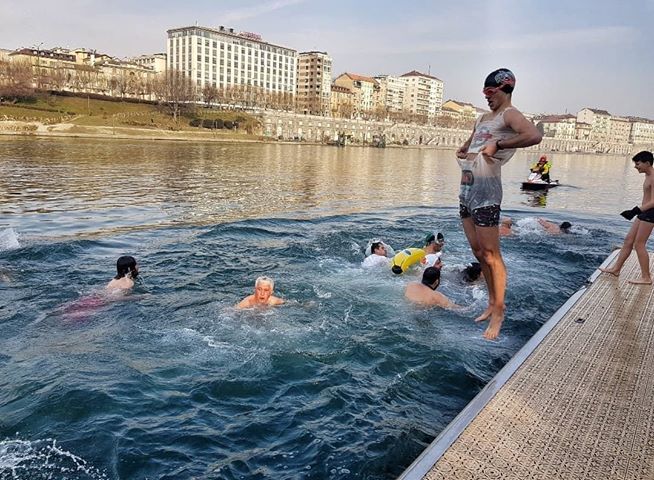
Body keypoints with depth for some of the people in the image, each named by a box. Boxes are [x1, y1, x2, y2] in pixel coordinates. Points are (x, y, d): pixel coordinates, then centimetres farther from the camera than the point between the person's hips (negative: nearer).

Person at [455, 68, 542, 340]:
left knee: (491, 254, -5)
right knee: (477, 251, 13)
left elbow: (534, 135, -26)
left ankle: (498, 312, 6)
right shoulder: (484, 118, 21)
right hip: (467, 188, 9)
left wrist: (498, 145, -20)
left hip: (486, 189, -9)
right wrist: (461, 151, 13)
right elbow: (468, 144, 37)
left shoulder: (509, 114, -5)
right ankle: (492, 303, 26)